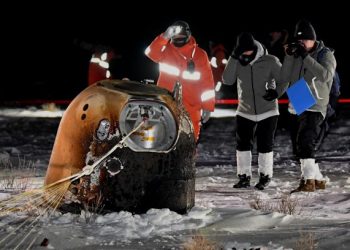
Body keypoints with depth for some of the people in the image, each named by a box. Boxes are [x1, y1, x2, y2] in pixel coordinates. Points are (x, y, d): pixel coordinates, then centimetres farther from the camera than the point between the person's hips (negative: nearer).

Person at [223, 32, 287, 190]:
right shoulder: (237, 62, -5)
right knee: (242, 144, 4)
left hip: (267, 111, -2)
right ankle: (244, 177, 15)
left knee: (265, 145, 5)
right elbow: (227, 80, -19)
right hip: (245, 112, 2)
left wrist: (277, 92, -23)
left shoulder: (270, 61, -12)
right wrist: (234, 57, -25)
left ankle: (265, 177, 18)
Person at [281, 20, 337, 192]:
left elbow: (325, 75, -23)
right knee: (300, 147, 11)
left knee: (305, 142, -24)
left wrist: (306, 57, -24)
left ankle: (308, 180, -25)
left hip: (314, 108, -7)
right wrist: (289, 56, -11)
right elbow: (285, 77, 2)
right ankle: (318, 180, 23)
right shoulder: (297, 55, 9)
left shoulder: (325, 54, -5)